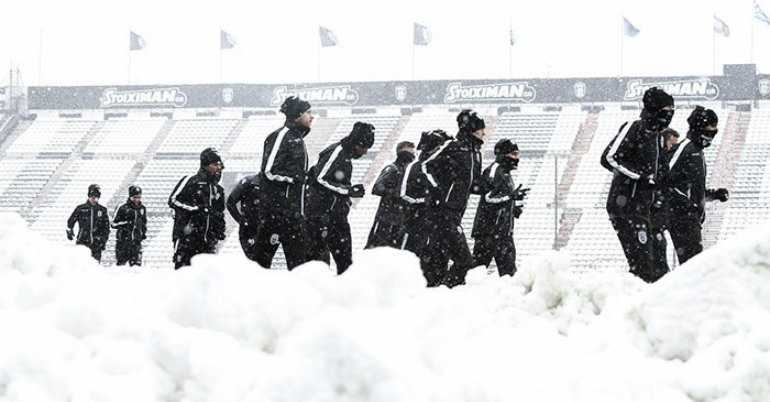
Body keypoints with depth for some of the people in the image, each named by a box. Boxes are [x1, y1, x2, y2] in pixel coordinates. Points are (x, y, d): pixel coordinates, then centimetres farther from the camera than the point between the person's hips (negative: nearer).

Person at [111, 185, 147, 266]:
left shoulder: (142, 209, 11)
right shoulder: (123, 209, -6)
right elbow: (114, 224, -5)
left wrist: (144, 232, 16)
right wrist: (127, 222, -15)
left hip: (136, 241, 3)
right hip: (123, 240, -3)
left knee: (137, 263, -5)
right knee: (121, 262, 1)